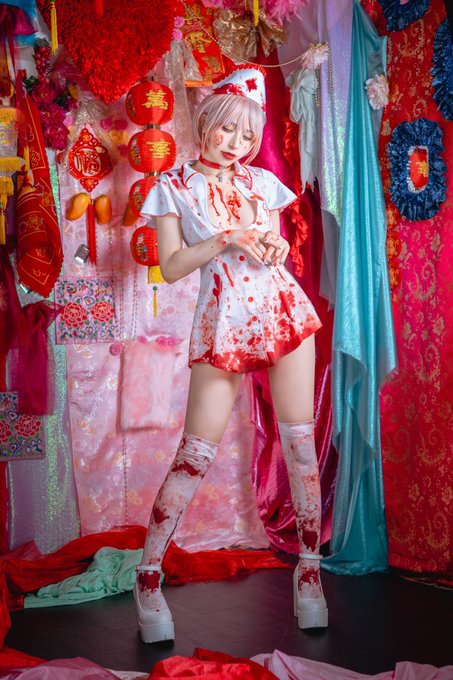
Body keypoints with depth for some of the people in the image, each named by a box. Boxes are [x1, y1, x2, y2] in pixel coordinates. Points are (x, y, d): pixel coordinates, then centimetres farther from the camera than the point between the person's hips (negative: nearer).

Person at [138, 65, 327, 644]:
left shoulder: (262, 181, 14)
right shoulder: (173, 187, 5)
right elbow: (171, 267, -2)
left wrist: (276, 246, -2)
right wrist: (226, 238, -13)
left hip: (284, 309, 4)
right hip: (223, 322, -3)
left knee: (300, 441, 1)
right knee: (197, 451, -5)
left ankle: (309, 568, 14)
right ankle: (148, 576, 7)